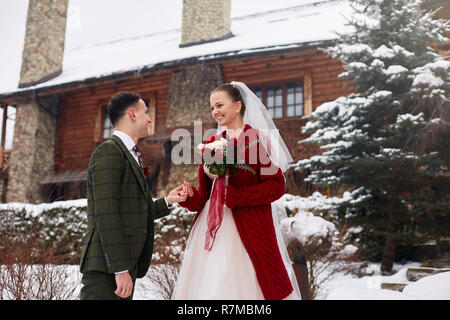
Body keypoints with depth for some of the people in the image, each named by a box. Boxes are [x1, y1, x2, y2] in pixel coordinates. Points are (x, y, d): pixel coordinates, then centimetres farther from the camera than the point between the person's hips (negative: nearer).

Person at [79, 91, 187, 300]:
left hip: (124, 266, 9)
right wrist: (120, 269, -20)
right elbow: (106, 215, -17)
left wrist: (168, 202, 18)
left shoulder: (130, 156, 21)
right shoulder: (109, 152, -9)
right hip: (106, 267, -9)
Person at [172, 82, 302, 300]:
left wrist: (235, 196, -15)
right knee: (210, 287, 5)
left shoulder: (258, 139, -2)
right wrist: (190, 196, -7)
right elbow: (205, 194, 14)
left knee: (243, 286, -1)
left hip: (249, 229, -4)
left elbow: (276, 185, -9)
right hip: (212, 229, 5)